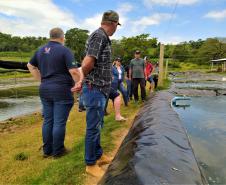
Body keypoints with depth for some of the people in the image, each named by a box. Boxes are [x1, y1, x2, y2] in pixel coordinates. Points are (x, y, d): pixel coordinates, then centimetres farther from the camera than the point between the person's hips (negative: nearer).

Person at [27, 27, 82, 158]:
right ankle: (58, 151, 12)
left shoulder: (41, 50, 13)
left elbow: (30, 65, 24)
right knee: (59, 122, 2)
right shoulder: (64, 50, -9)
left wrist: (41, 79, 19)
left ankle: (47, 150, 23)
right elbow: (73, 71, -19)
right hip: (61, 90, -7)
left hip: (45, 89, 7)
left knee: (48, 121, 13)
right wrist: (79, 83, -4)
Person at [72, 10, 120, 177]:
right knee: (93, 128, 2)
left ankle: (99, 155, 35)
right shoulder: (99, 36, -16)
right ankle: (91, 164, 18)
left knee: (98, 125, 18)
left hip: (101, 90, 10)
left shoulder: (102, 38, 15)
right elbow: (87, 64, -25)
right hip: (95, 90, -10)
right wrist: (84, 79, -5)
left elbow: (87, 63, 20)